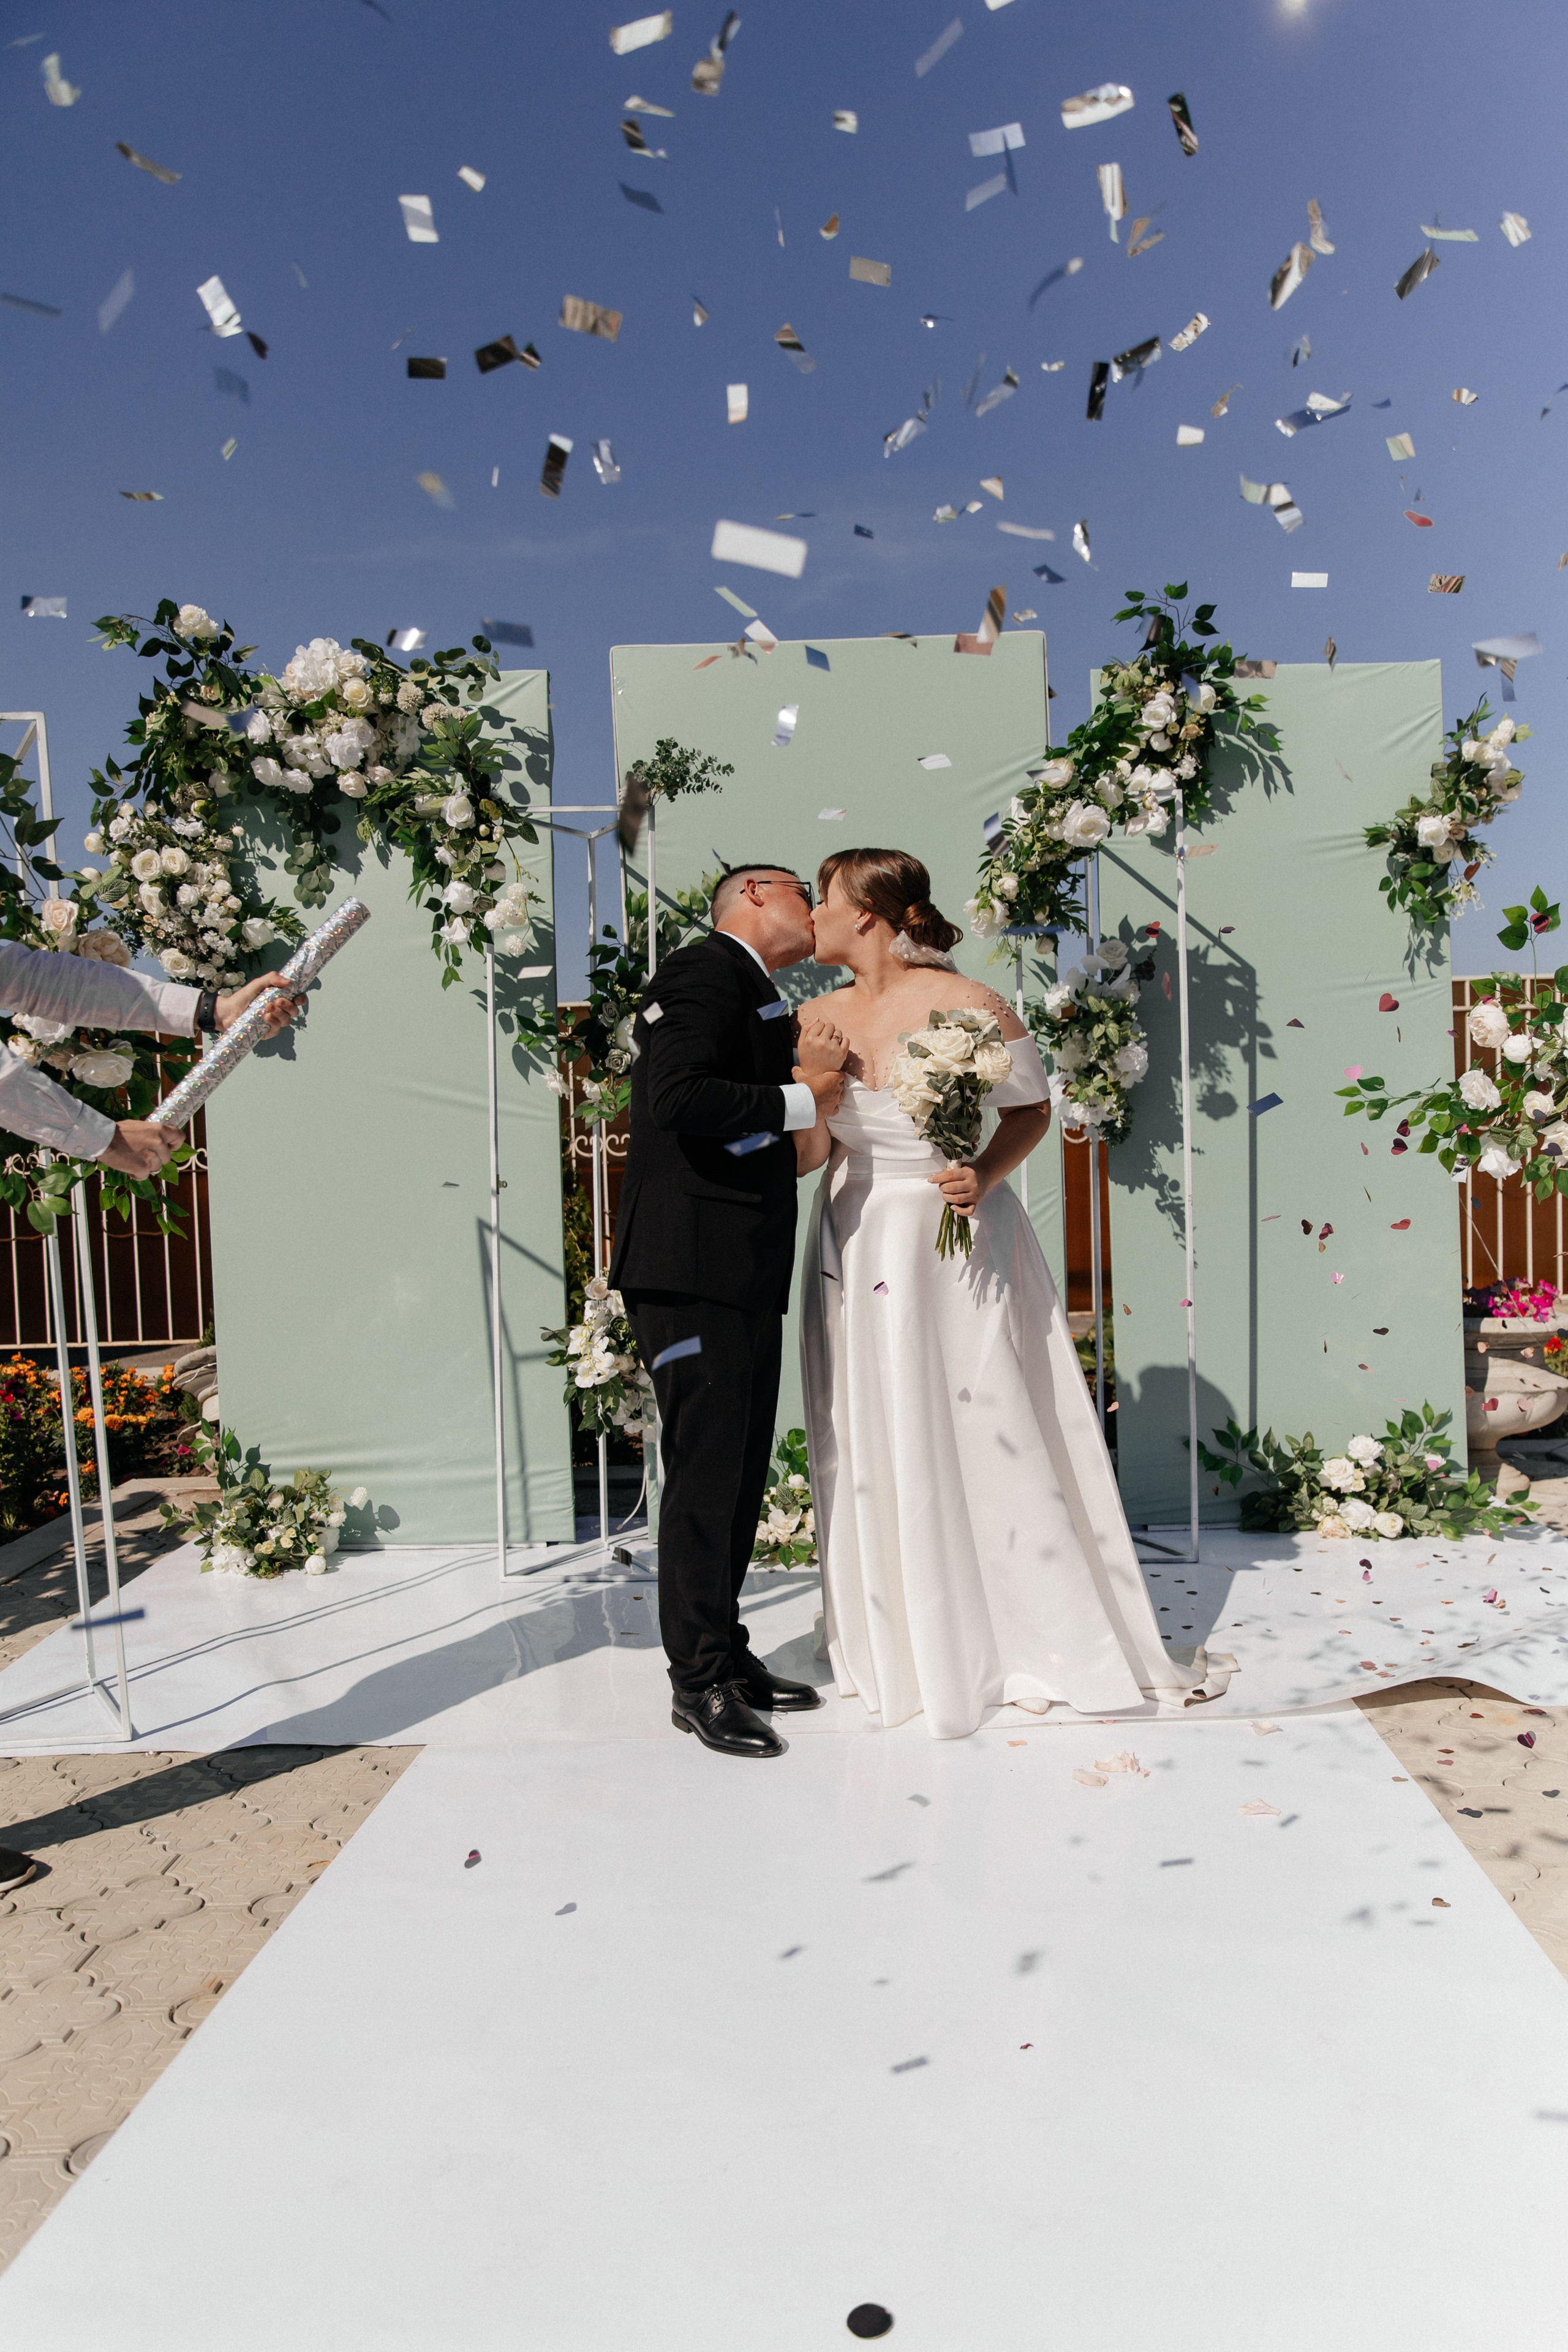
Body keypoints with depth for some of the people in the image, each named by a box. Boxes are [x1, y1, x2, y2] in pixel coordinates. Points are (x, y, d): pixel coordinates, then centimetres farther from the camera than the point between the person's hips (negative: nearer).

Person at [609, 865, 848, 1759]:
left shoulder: (756, 993, 23)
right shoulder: (708, 970, -8)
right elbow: (679, 1098, -23)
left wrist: (810, 1079, 11)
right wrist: (798, 1099, -13)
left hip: (746, 1276, 10)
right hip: (696, 1268, -10)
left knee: (742, 1472, 15)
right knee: (707, 1473, -3)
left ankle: (728, 1654, 27)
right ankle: (700, 1682, 10)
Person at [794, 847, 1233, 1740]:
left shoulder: (968, 1006, -11)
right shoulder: (818, 1018, 2)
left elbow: (1033, 1108, 0)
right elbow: (807, 1156, 2)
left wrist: (986, 1176, -17)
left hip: (959, 1246, -4)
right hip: (860, 1253, 5)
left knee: (994, 1437, 2)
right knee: (879, 1452, 9)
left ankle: (1047, 1641, 21)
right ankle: (909, 1652, 26)